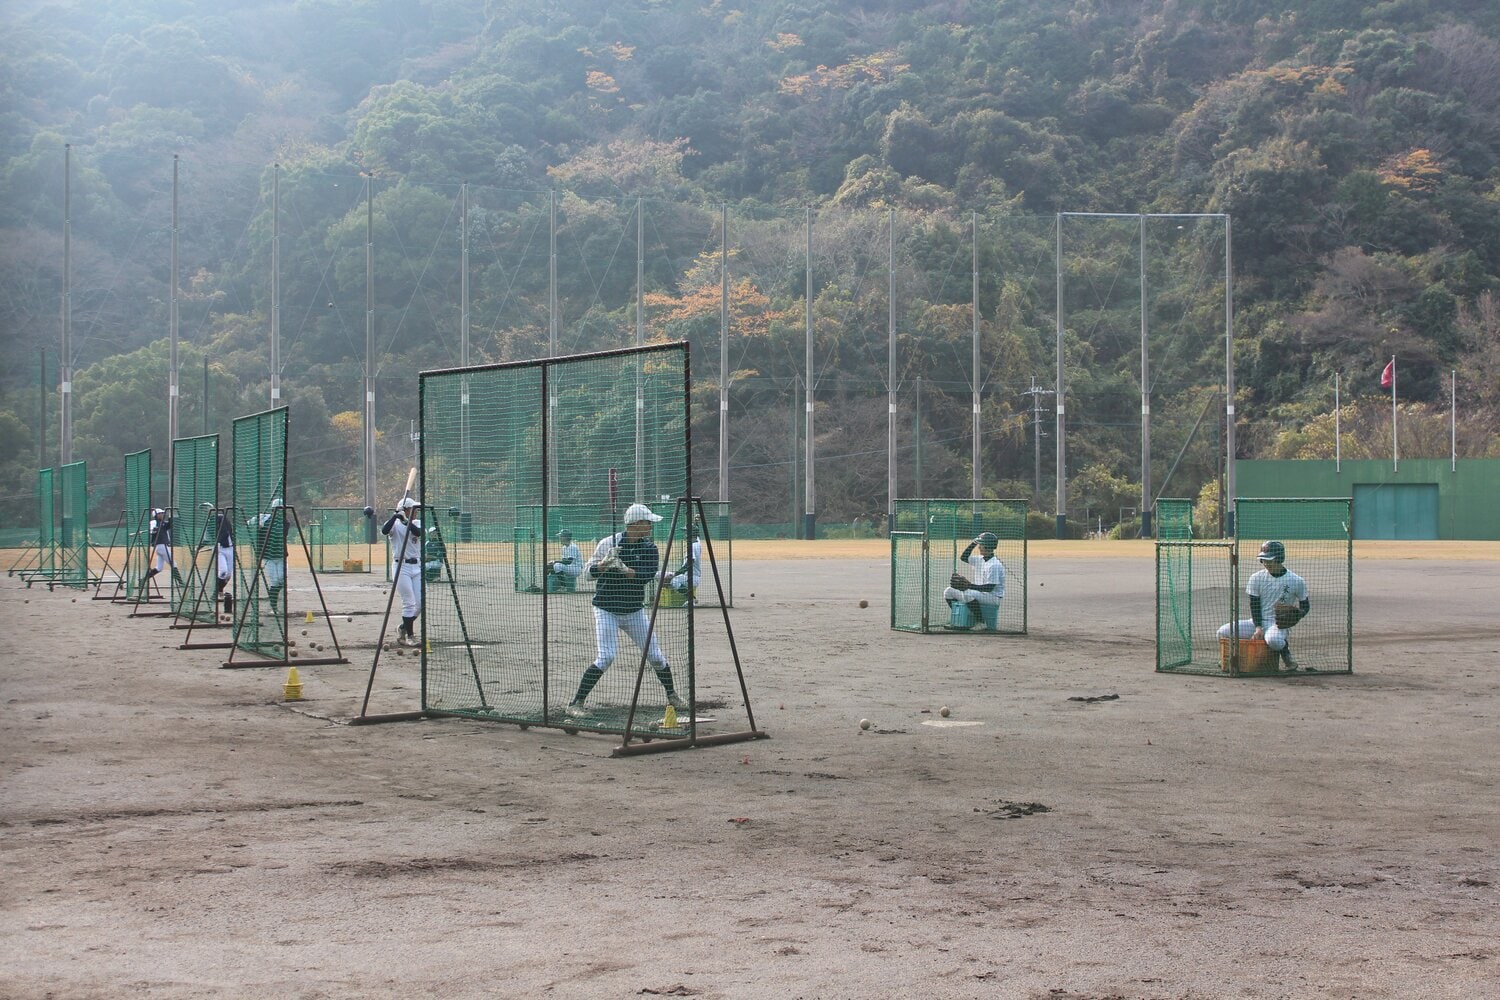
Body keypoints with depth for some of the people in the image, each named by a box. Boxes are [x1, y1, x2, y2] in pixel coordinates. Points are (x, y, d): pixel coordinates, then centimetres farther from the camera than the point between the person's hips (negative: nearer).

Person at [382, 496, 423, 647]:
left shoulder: (417, 523, 9)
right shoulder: (396, 525, -3)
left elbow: (418, 533, -14)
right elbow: (384, 530, -25)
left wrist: (406, 521, -26)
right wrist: (395, 516, -30)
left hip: (417, 566, 5)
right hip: (401, 567, -5)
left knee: (419, 602, 4)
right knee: (409, 602, -7)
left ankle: (403, 628, 25)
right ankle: (410, 636, 1)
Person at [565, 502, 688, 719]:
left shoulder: (650, 548, -3)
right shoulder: (608, 543, -10)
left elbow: (646, 575, -17)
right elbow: (589, 572, -8)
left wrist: (623, 568, -31)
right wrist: (605, 563, -27)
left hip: (634, 611, 4)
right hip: (607, 610, -4)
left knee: (655, 656, 7)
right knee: (605, 657, -16)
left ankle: (672, 696, 29)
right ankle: (575, 704, -10)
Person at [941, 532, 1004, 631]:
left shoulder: (995, 565, -19)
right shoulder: (980, 560, 9)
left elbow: (989, 588, -24)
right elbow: (964, 557, 19)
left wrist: (970, 585, -26)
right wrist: (973, 543, 6)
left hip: (994, 597, -10)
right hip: (979, 593, 10)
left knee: (968, 594, -38)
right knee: (948, 591, 6)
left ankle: (982, 625, -30)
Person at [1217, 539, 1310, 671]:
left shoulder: (1297, 581, -3)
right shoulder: (1257, 577, 3)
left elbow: (1305, 605, 8)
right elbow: (1254, 605, 2)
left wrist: (1297, 616, -16)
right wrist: (1258, 627, -13)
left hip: (1279, 625, -4)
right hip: (1258, 622, 4)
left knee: (1273, 640, -41)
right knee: (1223, 632, -18)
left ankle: (1286, 655, -5)